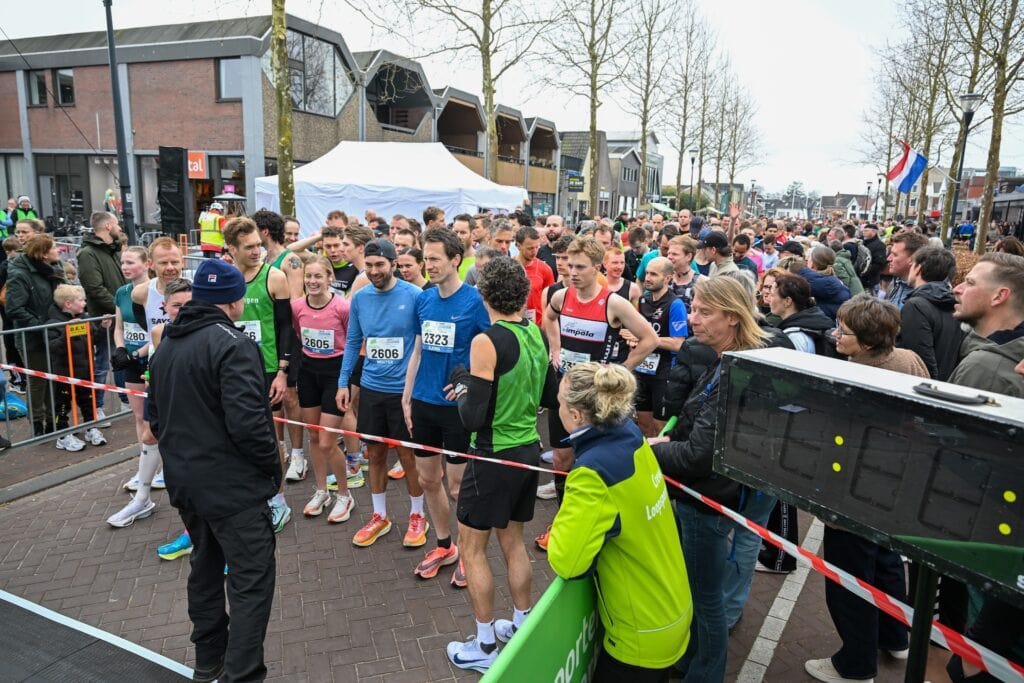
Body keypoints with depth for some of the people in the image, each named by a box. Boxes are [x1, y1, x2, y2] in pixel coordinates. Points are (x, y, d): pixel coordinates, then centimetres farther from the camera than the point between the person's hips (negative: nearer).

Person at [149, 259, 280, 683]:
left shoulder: (167, 346, 10)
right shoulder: (232, 345, -19)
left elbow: (156, 417, 15)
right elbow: (247, 421, -26)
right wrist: (274, 466, -12)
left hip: (185, 481, 9)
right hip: (233, 485, -9)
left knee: (206, 566, 22)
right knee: (252, 579, -1)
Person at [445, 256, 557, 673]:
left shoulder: (486, 342, -21)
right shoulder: (538, 335, 2)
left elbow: (472, 419, -21)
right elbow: (550, 399, 13)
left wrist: (464, 384, -3)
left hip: (494, 457, -7)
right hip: (528, 451, 8)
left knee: (472, 549, 9)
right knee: (513, 541, 23)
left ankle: (485, 647, 20)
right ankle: (522, 626, 36)